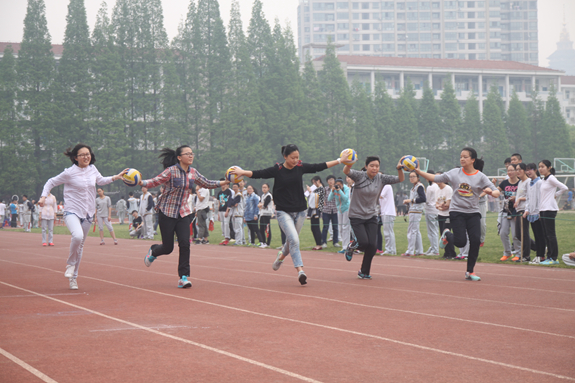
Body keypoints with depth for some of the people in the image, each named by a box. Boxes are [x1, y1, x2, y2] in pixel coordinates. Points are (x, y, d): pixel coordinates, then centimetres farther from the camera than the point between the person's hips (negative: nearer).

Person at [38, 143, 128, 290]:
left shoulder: (92, 169, 3)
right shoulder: (69, 173, -11)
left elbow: (100, 180, 20)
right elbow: (51, 182, 0)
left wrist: (115, 177, 8)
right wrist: (43, 197, -12)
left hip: (88, 213, 5)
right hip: (72, 212, -5)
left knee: (80, 246, 11)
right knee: (77, 236, -32)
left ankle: (73, 277, 25)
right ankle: (70, 264, -5)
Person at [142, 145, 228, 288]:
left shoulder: (193, 173, 3)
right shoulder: (171, 171, -14)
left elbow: (207, 184, 17)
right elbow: (155, 181, -17)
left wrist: (225, 182, 11)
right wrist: (140, 182, -34)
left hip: (183, 213, 4)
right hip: (167, 212, -4)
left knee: (185, 244, -12)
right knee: (168, 248, 1)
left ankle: (183, 278, -6)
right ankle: (153, 251, 38)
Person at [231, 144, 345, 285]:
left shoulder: (301, 167, 1)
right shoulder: (277, 170, -10)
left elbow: (319, 167, 10)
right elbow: (258, 174, -17)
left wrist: (339, 161, 13)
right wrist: (243, 172, -34)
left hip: (300, 211, 4)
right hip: (283, 212, -4)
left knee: (291, 241, 15)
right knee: (294, 240, -19)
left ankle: (281, 255, 46)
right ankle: (300, 270, -19)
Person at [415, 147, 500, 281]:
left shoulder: (480, 176, -1)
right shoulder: (455, 173, 2)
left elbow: (496, 193, -4)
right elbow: (435, 178, 6)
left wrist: (491, 192, -27)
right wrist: (418, 171, -2)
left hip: (473, 212, 1)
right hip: (457, 211, -1)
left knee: (476, 240, -12)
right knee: (460, 242, -11)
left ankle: (470, 271, 4)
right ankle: (447, 235, 25)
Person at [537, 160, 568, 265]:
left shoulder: (551, 178, -10)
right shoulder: (543, 180, 16)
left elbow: (564, 188, -17)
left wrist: (555, 195, -5)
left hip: (549, 209, -9)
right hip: (543, 209, 9)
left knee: (550, 234, -7)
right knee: (546, 234, 9)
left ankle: (554, 258, -5)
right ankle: (549, 257, 13)